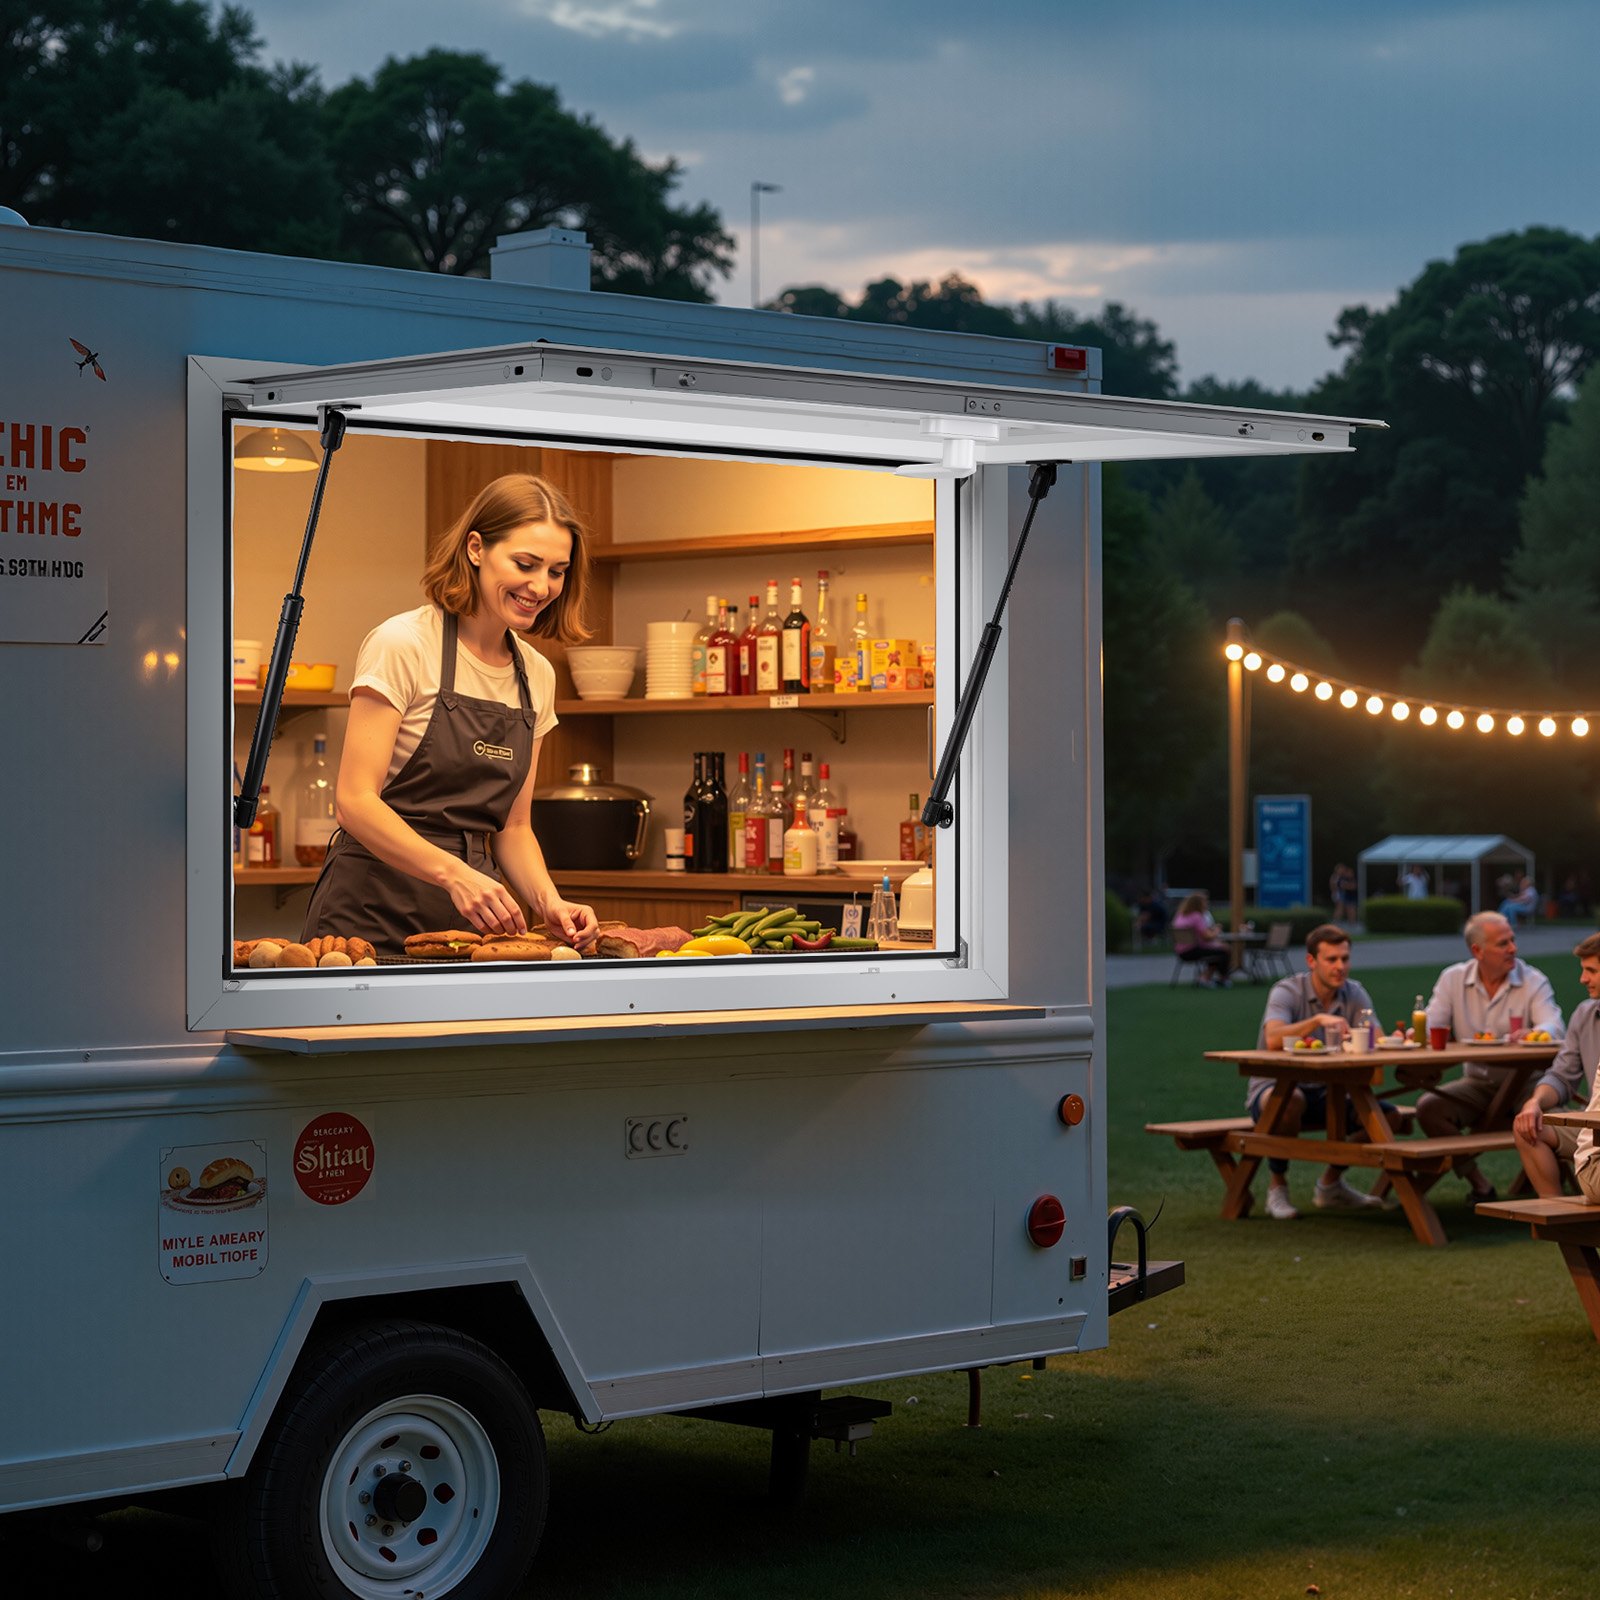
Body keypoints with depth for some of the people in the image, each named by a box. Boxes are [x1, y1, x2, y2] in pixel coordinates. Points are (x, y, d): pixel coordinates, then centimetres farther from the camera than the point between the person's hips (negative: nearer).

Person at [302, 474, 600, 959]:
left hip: (472, 920, 6)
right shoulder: (404, 644, -8)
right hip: (375, 915, -6)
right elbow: (354, 800, -14)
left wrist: (548, 900, -4)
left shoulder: (537, 676, 11)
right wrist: (453, 873, -26)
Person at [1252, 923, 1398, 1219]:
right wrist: (1318, 1020, -46)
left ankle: (1331, 1184, 10)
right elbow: (1273, 1039, -34)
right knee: (1291, 1101, -40)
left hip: (1325, 1091, 6)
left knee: (1386, 1114, -13)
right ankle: (1277, 1186, -16)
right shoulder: (1287, 991, -15)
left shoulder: (1354, 994, 1)